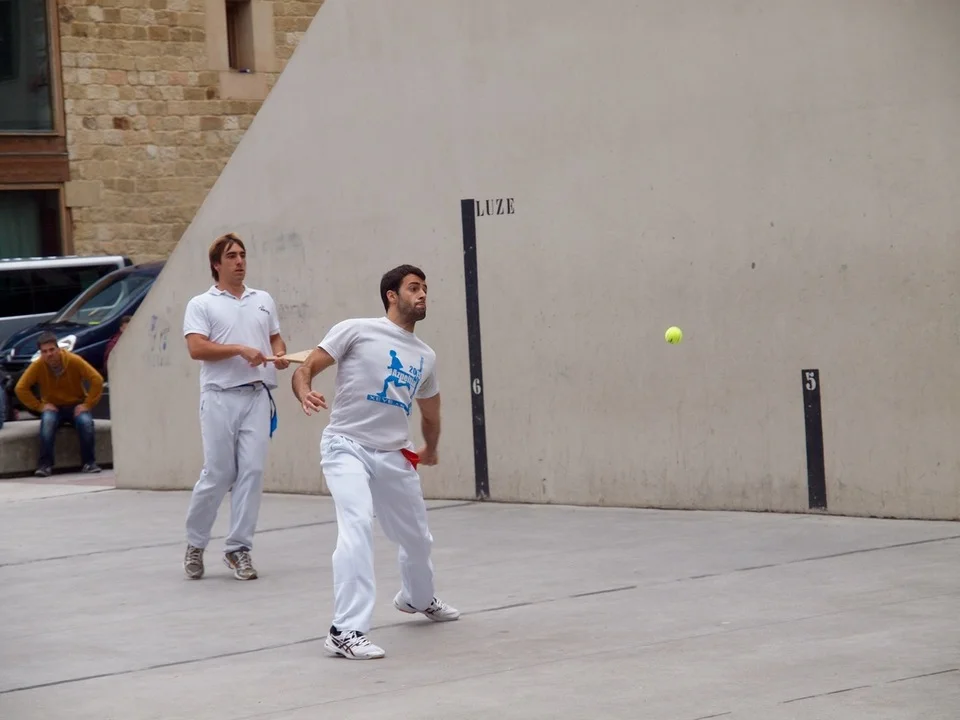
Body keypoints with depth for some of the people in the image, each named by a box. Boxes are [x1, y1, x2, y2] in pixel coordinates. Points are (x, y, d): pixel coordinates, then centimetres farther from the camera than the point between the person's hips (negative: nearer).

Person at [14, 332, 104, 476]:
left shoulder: (74, 361, -16)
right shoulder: (37, 366, -13)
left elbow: (97, 380, -15)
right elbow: (20, 388, -11)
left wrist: (88, 404, -18)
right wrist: (39, 406, -15)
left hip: (76, 406, 0)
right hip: (53, 408, 0)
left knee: (85, 422, -32)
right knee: (47, 420, -34)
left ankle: (89, 463, -18)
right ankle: (45, 464, -30)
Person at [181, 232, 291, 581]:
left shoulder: (263, 300, 18)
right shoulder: (201, 305, 3)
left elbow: (275, 338, 24)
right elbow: (197, 348, -9)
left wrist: (280, 355, 1)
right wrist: (240, 349, -17)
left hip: (258, 396, 4)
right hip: (221, 398, -4)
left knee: (252, 471, -4)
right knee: (217, 475, -3)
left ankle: (238, 548, 3)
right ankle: (195, 544, 15)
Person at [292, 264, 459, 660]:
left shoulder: (425, 356, 13)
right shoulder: (356, 331, -3)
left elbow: (430, 414, 30)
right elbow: (305, 368, -7)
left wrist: (430, 449, 41)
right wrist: (305, 393, -27)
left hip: (394, 455, 6)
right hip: (346, 446, -6)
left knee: (417, 538, 18)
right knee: (357, 526, -27)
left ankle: (418, 598, 51)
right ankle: (346, 632, -28)